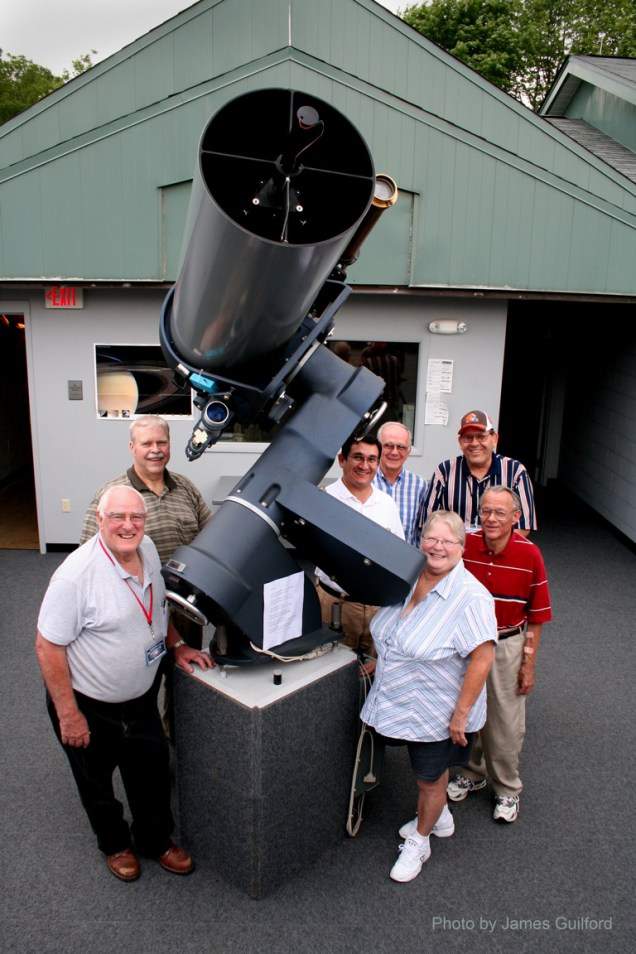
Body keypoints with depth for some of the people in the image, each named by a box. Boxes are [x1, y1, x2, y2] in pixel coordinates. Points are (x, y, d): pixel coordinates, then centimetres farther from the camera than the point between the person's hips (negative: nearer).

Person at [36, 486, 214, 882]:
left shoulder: (148, 549, -7)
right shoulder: (77, 574, -29)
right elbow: (48, 646, -22)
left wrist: (177, 645, 3)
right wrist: (68, 714, -19)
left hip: (141, 698, 5)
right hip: (89, 705, -5)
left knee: (152, 775, 19)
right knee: (97, 785, 20)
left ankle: (156, 840, 45)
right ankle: (115, 844, 47)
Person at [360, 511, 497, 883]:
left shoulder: (471, 597, -26)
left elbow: (483, 658, -26)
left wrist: (461, 714, -23)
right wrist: (381, 659, 11)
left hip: (438, 713, -6)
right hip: (402, 705, 6)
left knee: (430, 779, 16)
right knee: (426, 771, 27)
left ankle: (419, 842, 42)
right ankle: (440, 817, 55)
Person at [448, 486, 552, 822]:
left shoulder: (529, 554, -14)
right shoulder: (464, 546, -11)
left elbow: (536, 614, -5)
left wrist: (529, 662, -4)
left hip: (507, 645, -2)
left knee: (505, 722, 8)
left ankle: (507, 788, 31)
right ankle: (472, 773, 40)